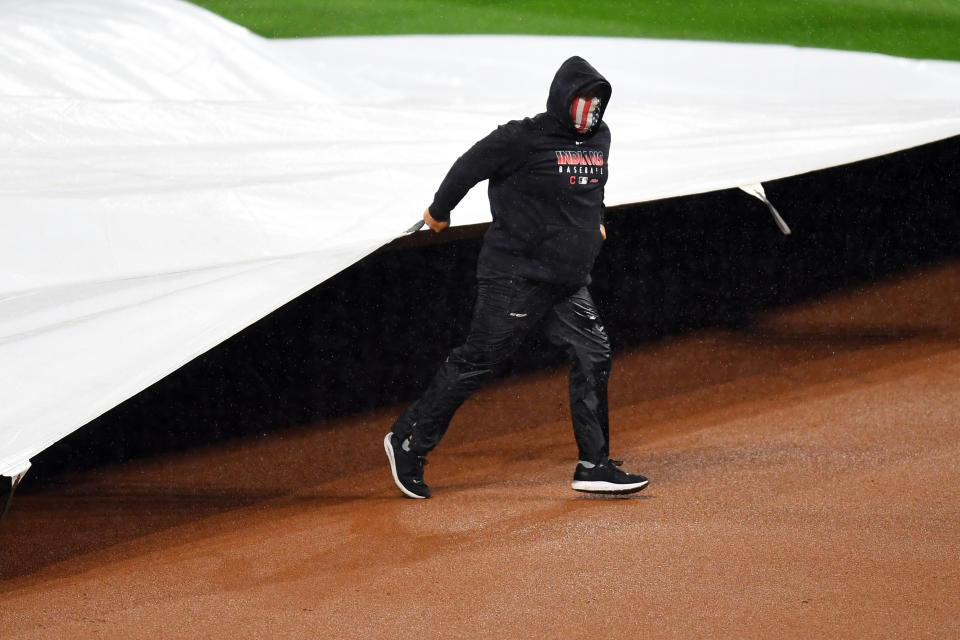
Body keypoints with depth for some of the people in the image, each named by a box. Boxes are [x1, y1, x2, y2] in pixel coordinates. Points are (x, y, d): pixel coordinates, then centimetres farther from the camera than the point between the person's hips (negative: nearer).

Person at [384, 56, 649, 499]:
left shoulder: (599, 138, 8)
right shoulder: (526, 139, -15)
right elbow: (469, 166, -5)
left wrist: (593, 221, 38)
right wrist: (439, 211, 8)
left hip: (569, 280, 8)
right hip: (515, 275, -8)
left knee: (593, 356, 1)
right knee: (477, 362, -4)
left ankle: (594, 466, 7)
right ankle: (408, 442, 8)